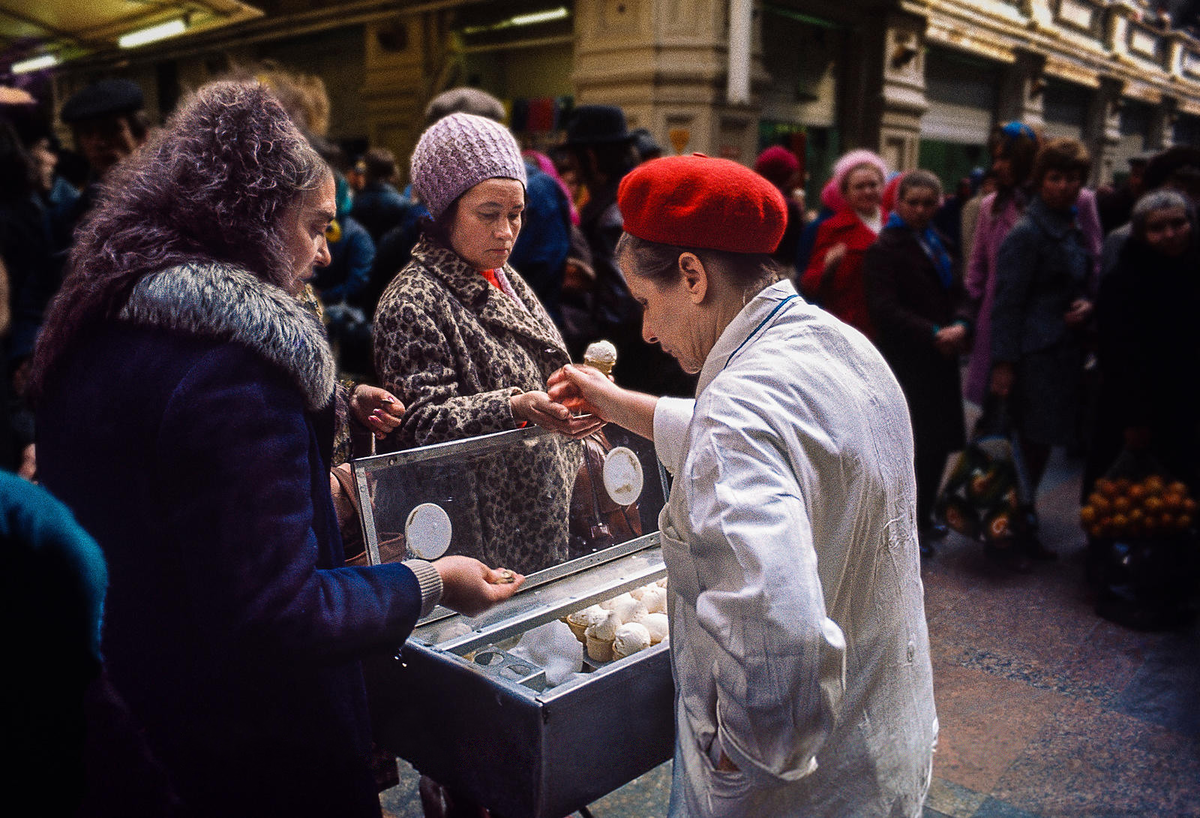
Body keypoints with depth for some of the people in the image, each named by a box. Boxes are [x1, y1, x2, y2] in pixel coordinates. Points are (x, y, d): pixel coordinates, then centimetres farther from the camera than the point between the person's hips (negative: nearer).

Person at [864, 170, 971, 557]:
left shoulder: (937, 243, 17)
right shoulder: (884, 248, -7)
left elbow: (957, 294, 15)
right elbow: (885, 309, -15)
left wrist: (960, 326, -6)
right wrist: (933, 334, -19)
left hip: (941, 357, 7)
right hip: (905, 362, -7)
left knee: (939, 441, 10)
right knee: (915, 444, -4)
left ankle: (923, 515, 26)